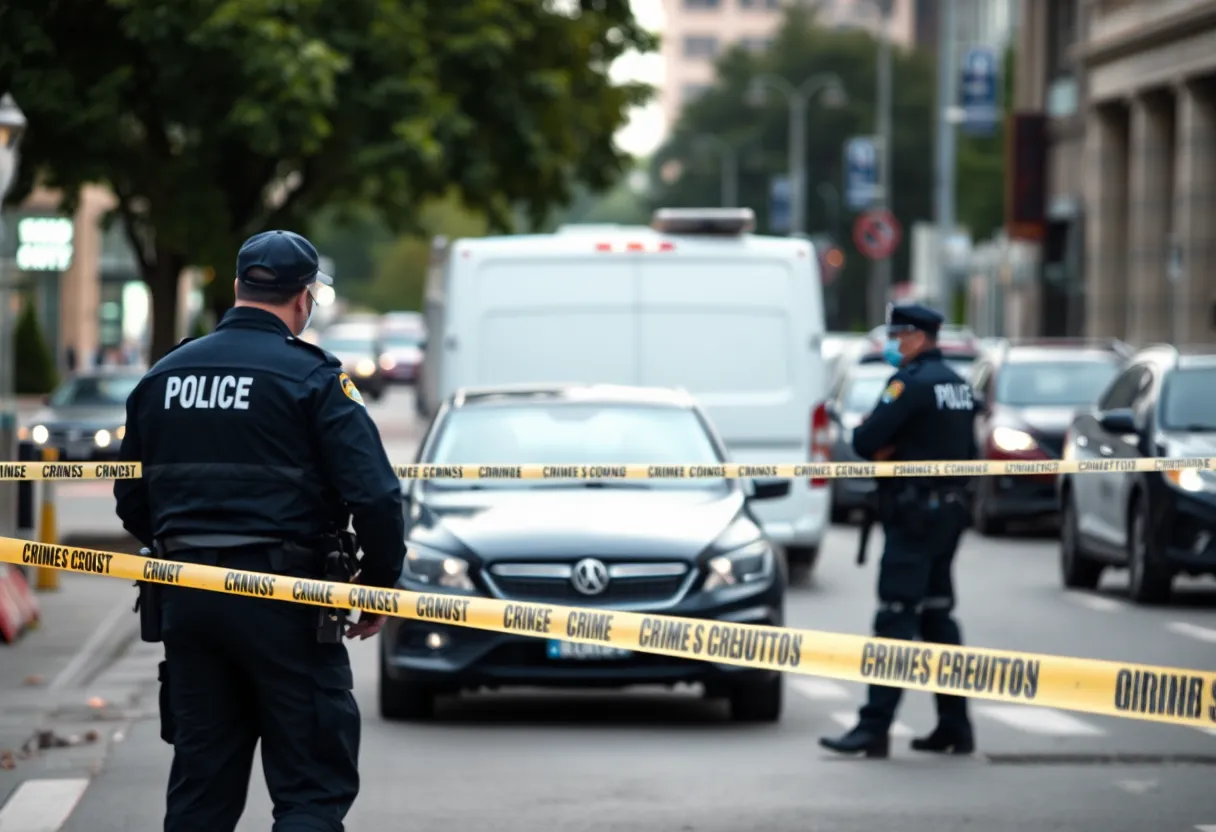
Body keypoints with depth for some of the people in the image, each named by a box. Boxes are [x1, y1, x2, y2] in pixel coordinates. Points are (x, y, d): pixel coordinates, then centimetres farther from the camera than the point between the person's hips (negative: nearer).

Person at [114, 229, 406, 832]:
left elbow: (132, 499, 15)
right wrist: (381, 585, -1)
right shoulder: (312, 377, -8)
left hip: (185, 601, 6)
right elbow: (375, 495, -15)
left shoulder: (164, 375, 10)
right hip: (283, 600, -6)